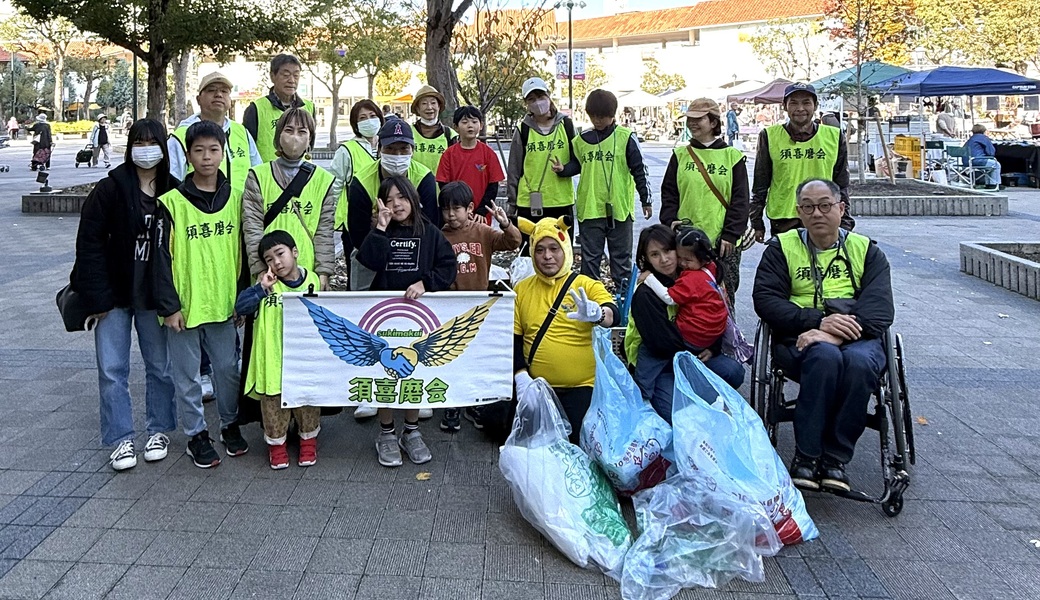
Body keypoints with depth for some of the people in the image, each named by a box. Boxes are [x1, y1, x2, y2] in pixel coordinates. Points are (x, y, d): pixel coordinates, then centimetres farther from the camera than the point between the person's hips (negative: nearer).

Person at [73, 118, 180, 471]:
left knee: (160, 366, 10)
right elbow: (89, 244, -7)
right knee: (112, 370, 1)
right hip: (115, 296, -1)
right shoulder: (110, 189, -7)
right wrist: (97, 297, -11)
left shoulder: (174, 193, 0)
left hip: (154, 297, 2)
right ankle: (122, 439, 13)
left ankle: (158, 431, 27)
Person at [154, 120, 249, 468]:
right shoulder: (172, 203, -7)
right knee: (187, 375, 8)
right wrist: (168, 306, -10)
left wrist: (243, 296, 9)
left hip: (224, 304, 3)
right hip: (185, 305, -3)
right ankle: (196, 434, 23)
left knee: (228, 368, 13)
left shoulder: (234, 199, 4)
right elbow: (162, 257, -7)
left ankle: (230, 424, 32)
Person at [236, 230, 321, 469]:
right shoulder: (268, 284, -5)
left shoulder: (312, 281, -2)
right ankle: (276, 443, 26)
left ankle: (309, 440, 30)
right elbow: (240, 307, -14)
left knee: (308, 400, 10)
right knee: (274, 403, 7)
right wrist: (261, 288, -25)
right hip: (273, 358, -1)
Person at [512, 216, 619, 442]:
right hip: (536, 385, 3)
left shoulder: (587, 285, -1)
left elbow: (614, 315, -19)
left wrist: (596, 313, -43)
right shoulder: (522, 289, 7)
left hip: (581, 386, -2)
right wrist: (521, 376, -7)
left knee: (580, 437, -15)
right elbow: (513, 337, 8)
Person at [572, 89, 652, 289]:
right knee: (590, 257, 8)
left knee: (621, 256, 8)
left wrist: (646, 200, 3)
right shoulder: (581, 140, 8)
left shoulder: (626, 137, -1)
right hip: (589, 208, 2)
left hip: (619, 208, -2)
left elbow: (639, 170, 2)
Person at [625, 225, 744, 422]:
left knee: (734, 372, -18)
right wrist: (697, 352, -9)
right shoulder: (645, 295, -19)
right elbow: (661, 342, -19)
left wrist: (712, 348, -10)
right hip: (654, 360, -6)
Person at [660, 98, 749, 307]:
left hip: (722, 242, -1)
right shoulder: (680, 155, 9)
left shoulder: (732, 156, 4)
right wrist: (671, 221, -7)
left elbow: (740, 200, 1)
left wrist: (730, 235, -7)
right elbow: (668, 194, 8)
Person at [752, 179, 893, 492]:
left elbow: (880, 307, 1)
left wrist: (838, 334, -19)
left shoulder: (866, 251, 17)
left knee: (858, 361, -34)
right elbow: (765, 299, -1)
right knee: (825, 356, -35)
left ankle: (835, 459, -21)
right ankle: (805, 456, -24)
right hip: (801, 338, -1)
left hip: (856, 338, 1)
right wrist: (818, 321, -16)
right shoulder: (782, 247, 15)